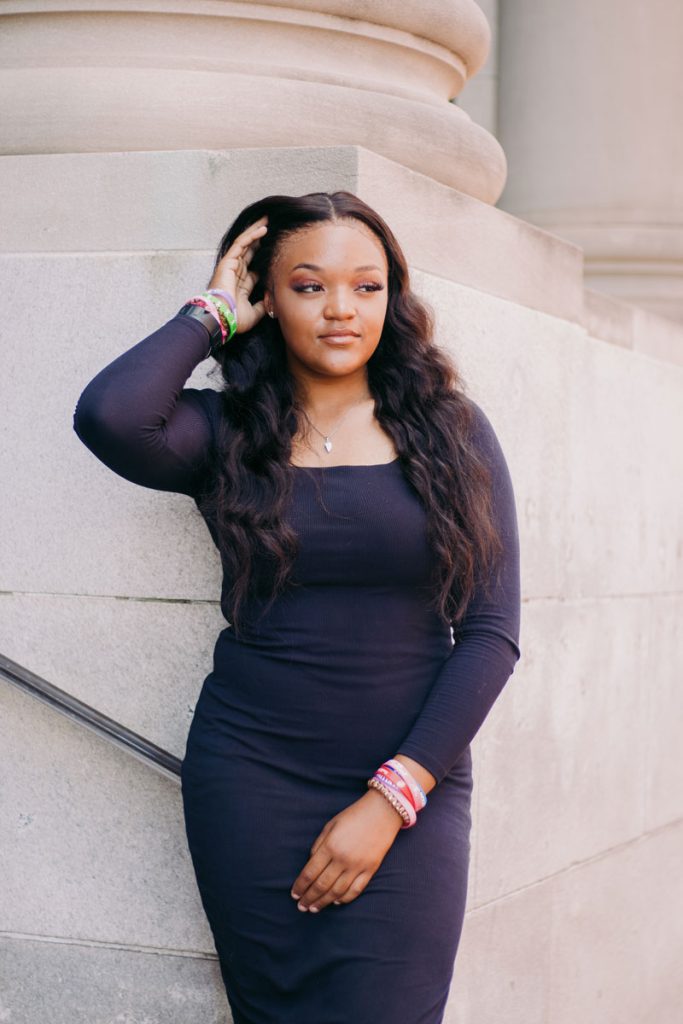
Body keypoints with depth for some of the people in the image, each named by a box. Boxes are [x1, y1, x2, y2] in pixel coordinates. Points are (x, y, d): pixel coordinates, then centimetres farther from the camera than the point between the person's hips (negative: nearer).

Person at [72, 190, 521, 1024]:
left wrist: (392, 798, -8)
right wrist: (212, 313, -3)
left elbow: (491, 632, -1)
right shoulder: (227, 433, 3)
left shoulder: (450, 432, 4)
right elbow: (108, 416, -19)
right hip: (251, 779, 0)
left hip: (412, 786, 0)